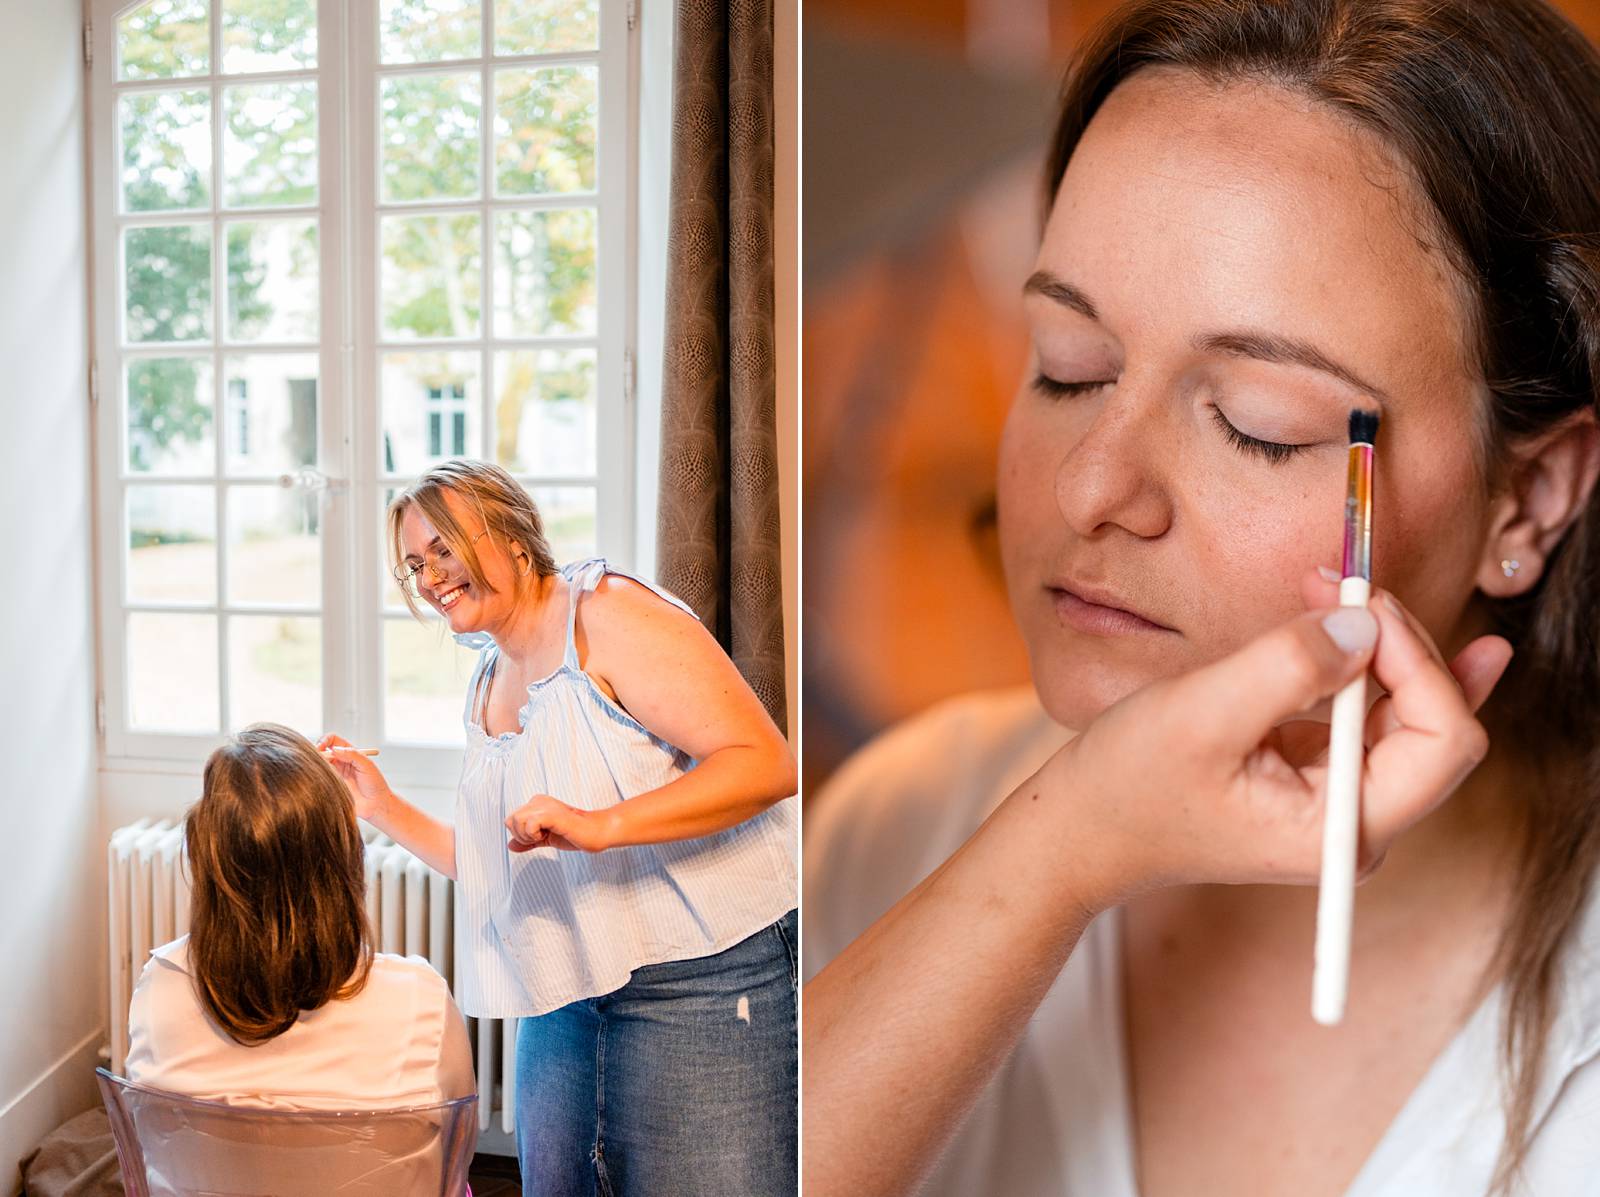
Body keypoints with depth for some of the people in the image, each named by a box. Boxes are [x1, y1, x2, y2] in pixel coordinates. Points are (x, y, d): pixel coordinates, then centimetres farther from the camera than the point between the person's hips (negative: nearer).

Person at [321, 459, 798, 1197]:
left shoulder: (605, 612, -10)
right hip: (567, 993, 8)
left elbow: (767, 763, -20)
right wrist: (384, 809, 11)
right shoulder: (485, 688, 15)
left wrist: (599, 824, -28)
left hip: (703, 977, -8)